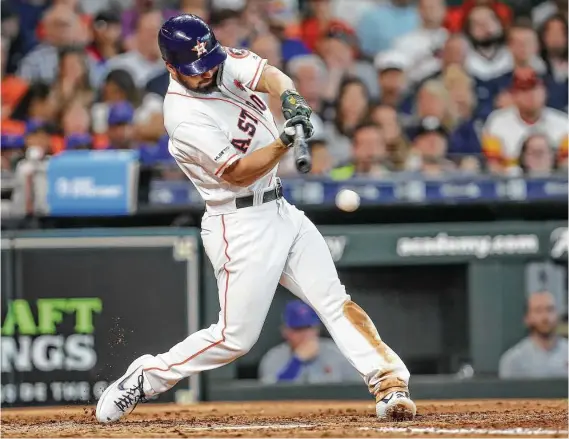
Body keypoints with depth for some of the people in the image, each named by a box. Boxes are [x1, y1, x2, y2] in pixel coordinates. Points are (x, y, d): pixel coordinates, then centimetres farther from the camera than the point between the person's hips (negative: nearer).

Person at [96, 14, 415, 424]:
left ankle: (389, 382, -9)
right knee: (236, 338, -3)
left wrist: (292, 98, -39)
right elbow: (237, 173, -22)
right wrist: (284, 142, -37)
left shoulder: (226, 62, 0)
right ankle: (145, 377, 12)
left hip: (280, 211, 7)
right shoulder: (183, 116, -20)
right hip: (242, 225, -7)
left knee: (335, 301, -3)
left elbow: (270, 76, -17)